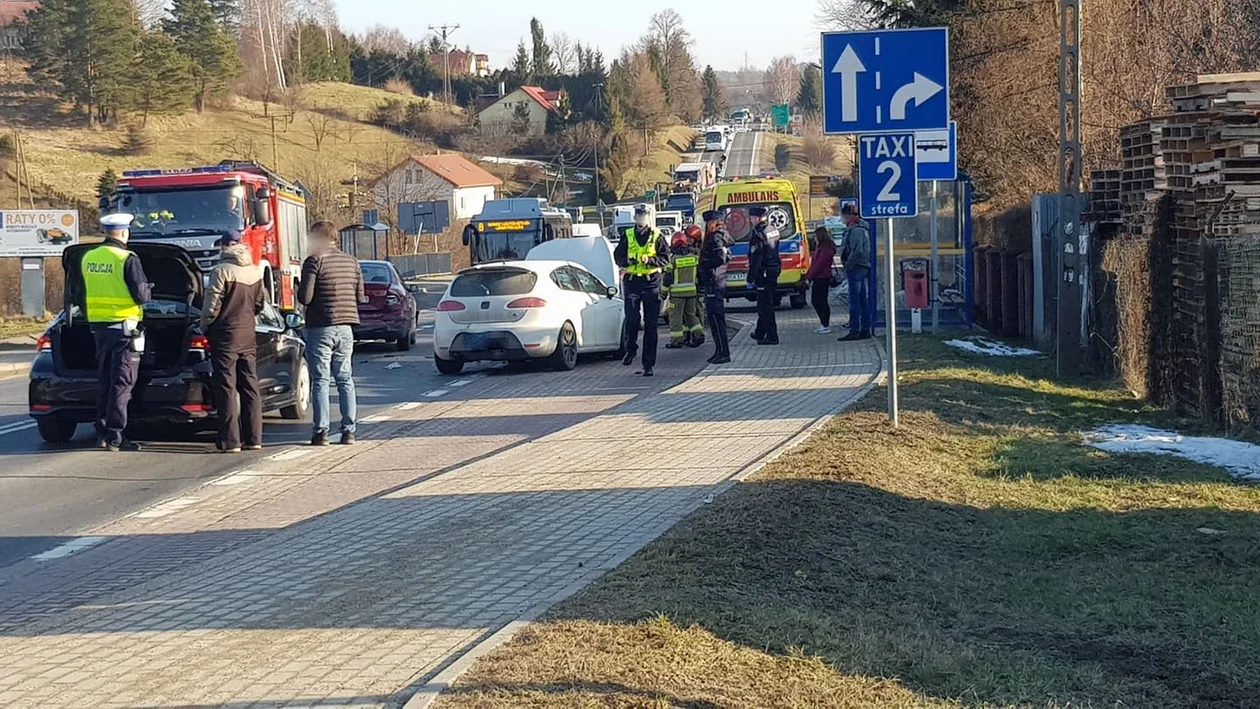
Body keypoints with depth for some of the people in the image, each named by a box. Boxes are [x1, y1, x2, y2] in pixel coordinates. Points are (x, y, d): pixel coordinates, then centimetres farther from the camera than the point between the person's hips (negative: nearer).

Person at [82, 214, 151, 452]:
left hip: (98, 325, 7)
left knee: (104, 380, 16)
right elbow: (142, 296, -15)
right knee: (122, 383, -3)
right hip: (124, 326, -7)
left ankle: (102, 432, 20)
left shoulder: (88, 258, 6)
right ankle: (114, 437, -6)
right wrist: (149, 289, 6)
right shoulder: (128, 260, -15)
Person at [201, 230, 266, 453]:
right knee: (250, 386, 10)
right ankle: (254, 439, 12)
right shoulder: (255, 272, 6)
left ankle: (230, 441, -5)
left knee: (226, 387, -3)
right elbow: (261, 303, 14)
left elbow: (212, 306, -13)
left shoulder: (222, 271, -14)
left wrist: (204, 326, 3)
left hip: (226, 334, -6)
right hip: (248, 334, 6)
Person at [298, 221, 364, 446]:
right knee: (345, 379, 10)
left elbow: (305, 298, -14)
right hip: (345, 328, 5)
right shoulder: (351, 262, 7)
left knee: (320, 380, 0)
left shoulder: (314, 261, -9)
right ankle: (349, 430, 8)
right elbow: (360, 297, 10)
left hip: (320, 328, -5)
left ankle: (321, 431, -3)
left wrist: (299, 289, 7)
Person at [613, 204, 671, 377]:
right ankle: (630, 349, 14)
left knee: (651, 325, -1)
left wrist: (650, 260, -16)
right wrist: (627, 260, -10)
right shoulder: (627, 236, 9)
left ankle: (648, 364, 2)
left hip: (651, 281, -1)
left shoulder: (656, 236, 5)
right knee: (632, 319, -12)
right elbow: (618, 256, 12)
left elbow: (665, 258, 1)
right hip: (632, 281, 1)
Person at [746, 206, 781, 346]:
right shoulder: (773, 230, 10)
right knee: (764, 304, 19)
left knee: (766, 305, -4)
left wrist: (750, 278, -18)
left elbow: (756, 259, -21)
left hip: (763, 273, -9)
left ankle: (772, 336, -4)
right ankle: (760, 332, 30)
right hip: (774, 270, 9)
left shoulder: (758, 235, -18)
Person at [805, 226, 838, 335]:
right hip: (817, 278, 10)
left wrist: (809, 277, -16)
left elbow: (819, 265, -18)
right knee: (815, 301, 12)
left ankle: (826, 326, -2)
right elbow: (813, 264, 20)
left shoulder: (826, 248, -14)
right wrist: (808, 276, 11)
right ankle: (823, 324, 18)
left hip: (822, 278, -10)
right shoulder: (819, 247, 18)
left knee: (821, 301, -7)